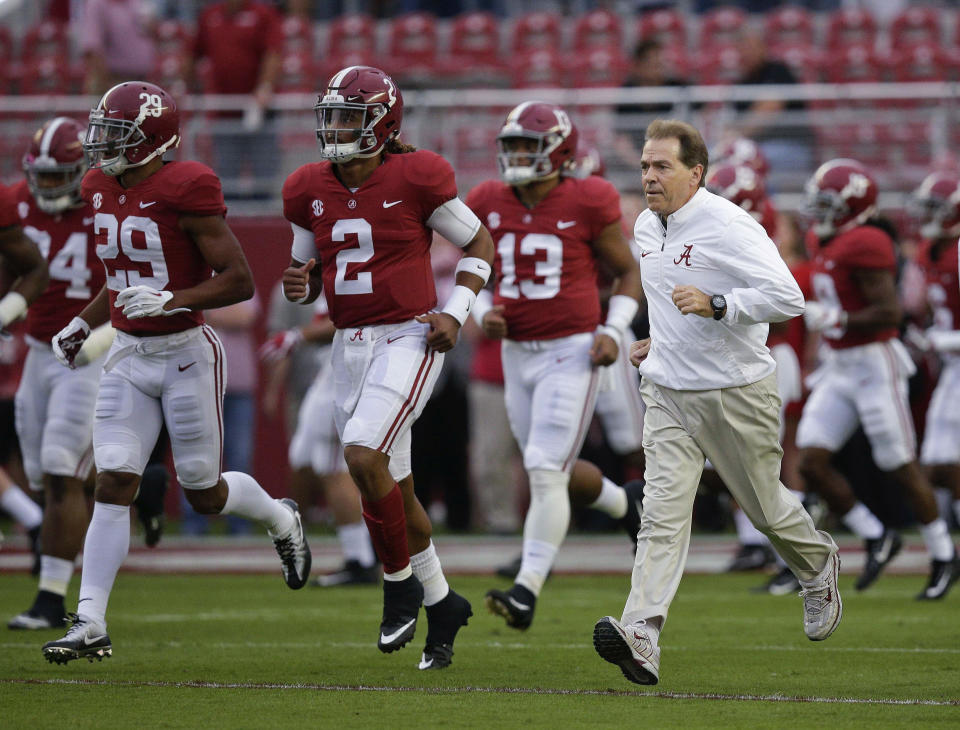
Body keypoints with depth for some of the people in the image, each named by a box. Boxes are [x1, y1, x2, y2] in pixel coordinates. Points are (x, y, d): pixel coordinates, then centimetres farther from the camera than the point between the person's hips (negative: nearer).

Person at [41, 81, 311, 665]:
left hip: (186, 354, -6)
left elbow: (240, 281, -17)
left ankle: (282, 520, 40)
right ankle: (91, 624, -6)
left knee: (206, 494, 7)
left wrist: (170, 300, -28)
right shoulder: (103, 189, 5)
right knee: (113, 487, -4)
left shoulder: (184, 191, -18)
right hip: (128, 355, 6)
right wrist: (84, 324, 12)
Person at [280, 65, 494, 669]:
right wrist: (299, 284, -6)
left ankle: (401, 583, -5)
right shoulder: (311, 190, 5)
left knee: (363, 454, -24)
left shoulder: (416, 179, -10)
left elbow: (479, 244, 1)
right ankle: (442, 603, 27)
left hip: (408, 339, -6)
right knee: (393, 486, 11)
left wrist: (456, 312, -10)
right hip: (350, 344, 6)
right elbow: (311, 272, 18)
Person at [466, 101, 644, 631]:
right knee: (554, 472, 15)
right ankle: (624, 505, 45)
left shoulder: (587, 204, -8)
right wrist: (486, 313, -5)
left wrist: (613, 331, -10)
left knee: (546, 471, -13)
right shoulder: (489, 205, 3)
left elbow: (628, 274, 3)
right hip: (517, 353, 6)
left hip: (571, 353, -6)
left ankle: (527, 590, -13)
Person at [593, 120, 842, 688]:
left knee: (765, 506, 11)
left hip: (736, 395, -5)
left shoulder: (728, 225, -18)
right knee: (663, 510, -11)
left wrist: (713, 305, -32)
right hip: (668, 392, 5)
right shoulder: (647, 227, 8)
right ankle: (642, 635, -25)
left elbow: (788, 298, -23)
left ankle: (819, 565, 44)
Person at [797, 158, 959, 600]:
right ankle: (876, 539, 11)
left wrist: (836, 321, -19)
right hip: (840, 370, 9)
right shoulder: (828, 248, 12)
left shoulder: (864, 245, -17)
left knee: (901, 467, 0)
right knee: (811, 461, -3)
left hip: (875, 365, -9)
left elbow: (889, 312, -23)